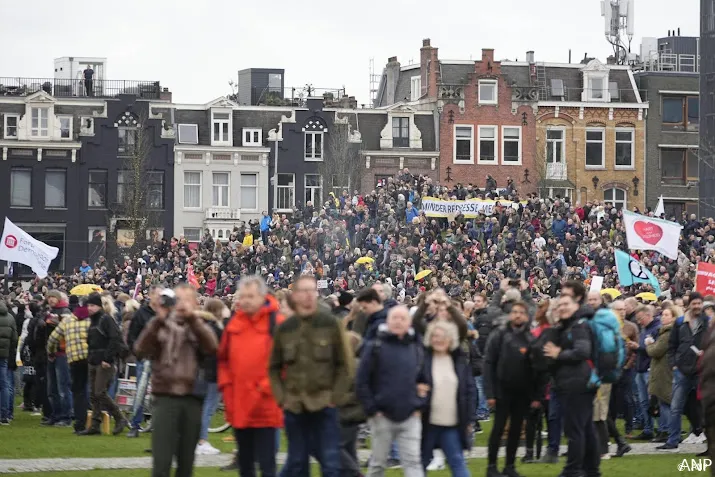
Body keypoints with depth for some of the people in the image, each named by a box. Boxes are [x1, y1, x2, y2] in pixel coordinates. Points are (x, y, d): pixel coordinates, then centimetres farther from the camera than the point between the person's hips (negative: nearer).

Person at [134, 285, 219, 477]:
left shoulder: (200, 327, 11)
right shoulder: (161, 326, 9)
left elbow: (211, 347, -11)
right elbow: (141, 349, -7)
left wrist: (191, 317, -19)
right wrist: (158, 319, -16)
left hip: (192, 399, 2)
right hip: (165, 397, -2)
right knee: (161, 461, -10)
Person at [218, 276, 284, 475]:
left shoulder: (276, 323, -5)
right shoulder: (234, 323, 10)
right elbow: (223, 359, 18)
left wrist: (268, 386, -13)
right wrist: (226, 384, 4)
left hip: (265, 408, -5)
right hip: (238, 406, 5)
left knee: (266, 463, -5)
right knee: (244, 463, 14)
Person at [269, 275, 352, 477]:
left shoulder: (330, 323, -2)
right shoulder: (285, 328, 4)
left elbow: (343, 365, 0)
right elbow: (274, 367, 12)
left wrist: (335, 397, -6)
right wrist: (281, 398, 1)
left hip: (324, 405, -2)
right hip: (294, 406, 2)